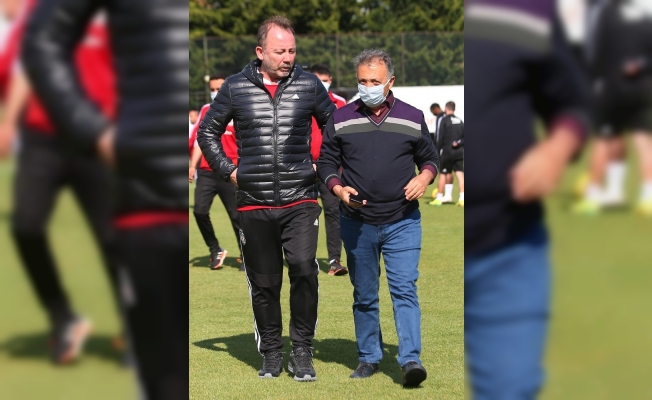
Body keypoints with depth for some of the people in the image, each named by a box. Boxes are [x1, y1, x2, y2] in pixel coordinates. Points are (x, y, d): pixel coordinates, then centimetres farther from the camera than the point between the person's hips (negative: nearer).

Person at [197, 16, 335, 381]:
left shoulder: (309, 84, 3)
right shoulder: (236, 88, 3)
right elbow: (208, 132, 15)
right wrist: (228, 171, 7)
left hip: (300, 201, -1)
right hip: (254, 204, 1)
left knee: (304, 268, -18)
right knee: (263, 283, 7)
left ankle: (302, 351, -5)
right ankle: (272, 353, 22)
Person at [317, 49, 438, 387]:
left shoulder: (412, 118, 3)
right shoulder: (341, 120, 3)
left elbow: (429, 157, 13)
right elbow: (326, 163, 8)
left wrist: (424, 177, -9)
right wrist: (339, 189, -11)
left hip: (402, 222, -2)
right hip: (357, 223, 2)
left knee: (405, 290, -11)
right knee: (364, 295, 11)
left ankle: (411, 360, -14)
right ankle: (368, 358, 23)